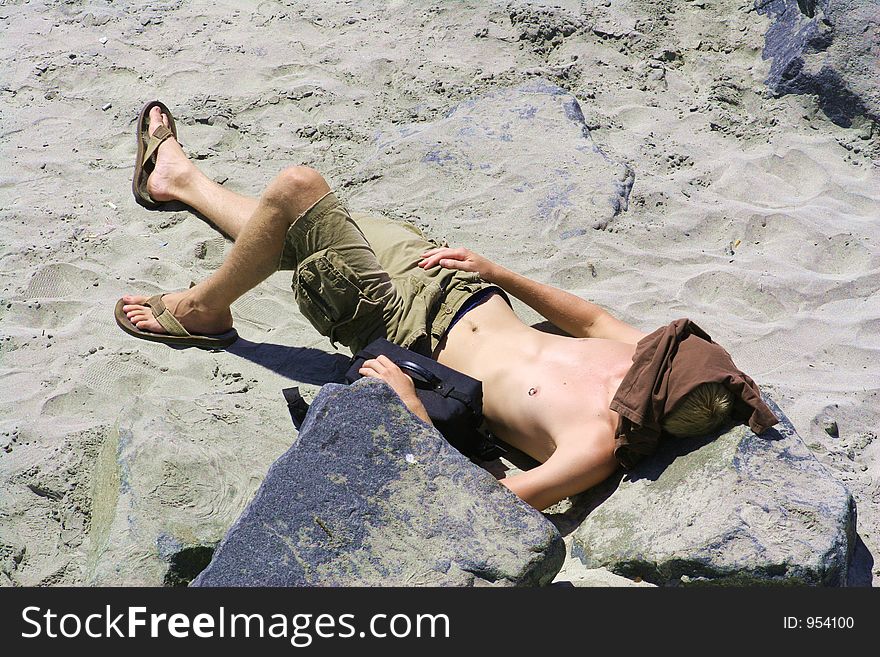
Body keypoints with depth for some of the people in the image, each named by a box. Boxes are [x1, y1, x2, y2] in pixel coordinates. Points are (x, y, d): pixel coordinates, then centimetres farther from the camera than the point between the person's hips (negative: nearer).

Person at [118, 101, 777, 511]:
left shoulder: (595, 448, -33)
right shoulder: (642, 353, -10)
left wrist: (414, 410, -33)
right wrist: (495, 269, 4)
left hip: (412, 333, -7)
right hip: (466, 291, 7)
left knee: (296, 188, -11)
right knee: (284, 228, 18)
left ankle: (201, 310, 18)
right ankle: (180, 177, 50)